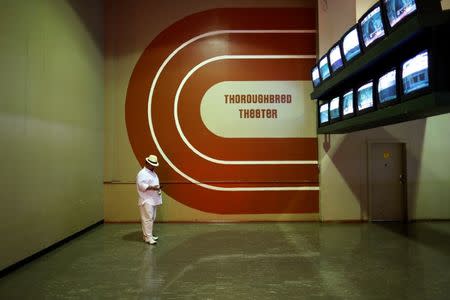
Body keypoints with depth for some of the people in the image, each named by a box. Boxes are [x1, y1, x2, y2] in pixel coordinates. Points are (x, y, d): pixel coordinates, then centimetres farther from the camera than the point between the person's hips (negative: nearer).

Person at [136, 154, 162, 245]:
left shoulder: (153, 173, 19)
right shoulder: (142, 173, -12)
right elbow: (141, 185, -23)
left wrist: (158, 188, 11)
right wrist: (152, 187, -26)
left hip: (153, 200, 10)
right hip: (146, 200, -10)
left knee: (152, 218, 14)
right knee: (147, 218, -10)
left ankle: (149, 235, 24)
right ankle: (148, 237, -8)